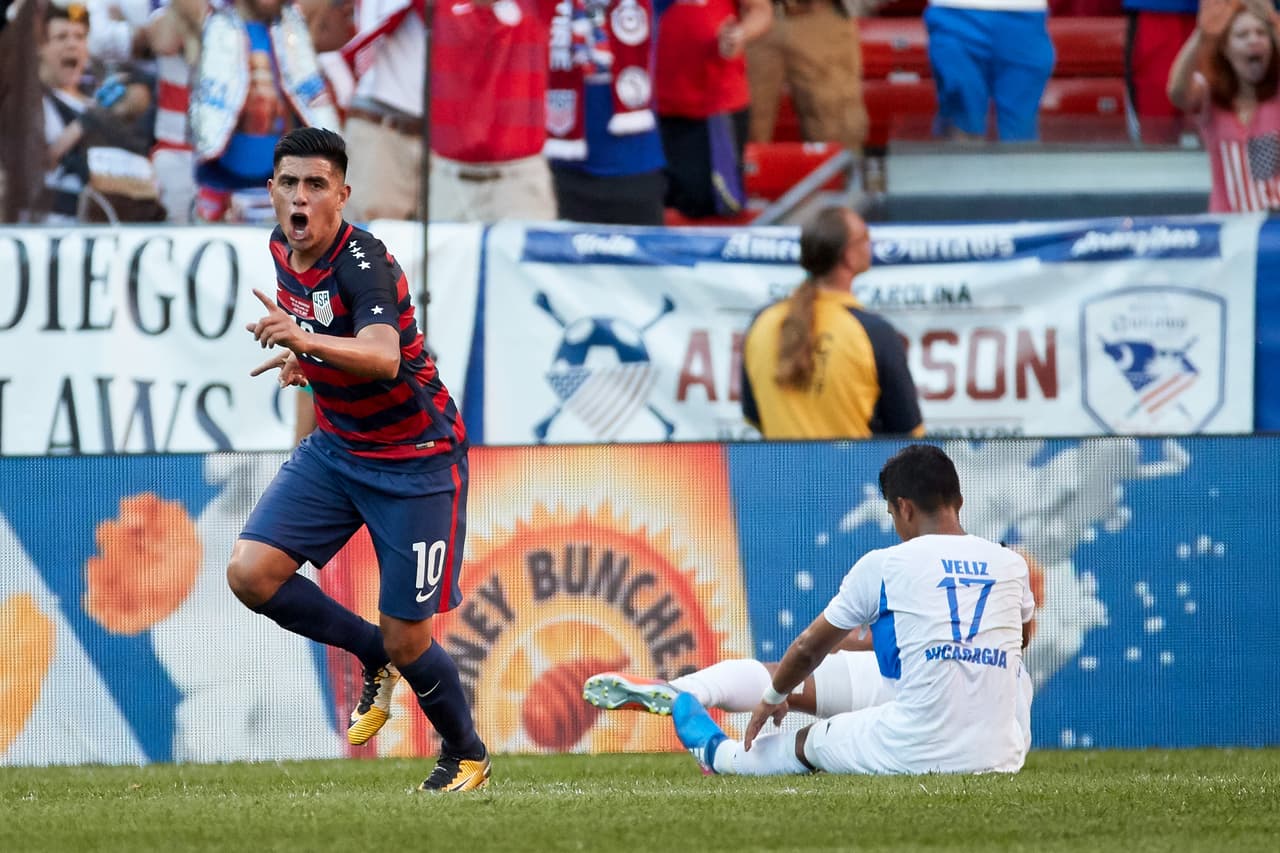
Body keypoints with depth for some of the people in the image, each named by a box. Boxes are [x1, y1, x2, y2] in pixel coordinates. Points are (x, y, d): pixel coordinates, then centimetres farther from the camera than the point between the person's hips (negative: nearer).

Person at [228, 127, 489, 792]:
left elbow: (382, 357, -46)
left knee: (407, 640, -4)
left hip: (414, 460, -7)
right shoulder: (284, 250, -2)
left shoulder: (362, 262, -26)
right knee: (251, 572, -13)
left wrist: (308, 340, -61)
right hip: (334, 446, 7)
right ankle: (375, 657, 11)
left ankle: (466, 755, 25)